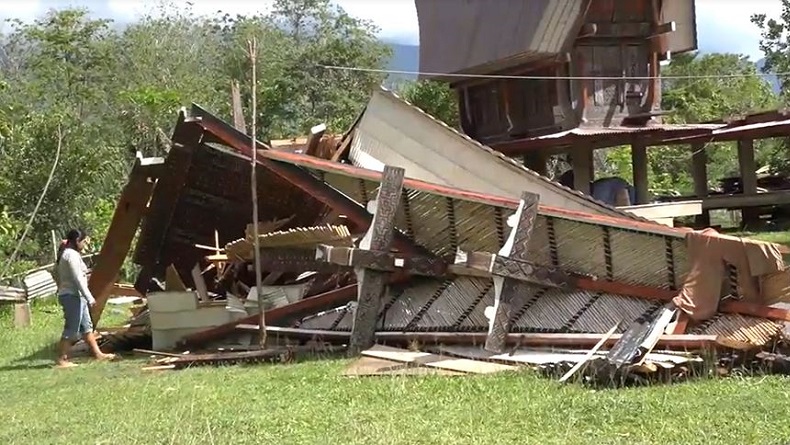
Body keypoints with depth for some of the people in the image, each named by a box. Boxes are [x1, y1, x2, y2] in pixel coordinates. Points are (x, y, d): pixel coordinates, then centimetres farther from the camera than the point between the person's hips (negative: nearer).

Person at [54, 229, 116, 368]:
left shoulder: (66, 254, 16)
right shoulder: (72, 255, -15)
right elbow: (77, 279, -20)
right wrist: (89, 298, -19)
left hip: (75, 296, 11)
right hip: (72, 296, -11)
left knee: (87, 326, 14)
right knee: (71, 330, -6)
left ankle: (98, 354, 20)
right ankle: (61, 360, -3)